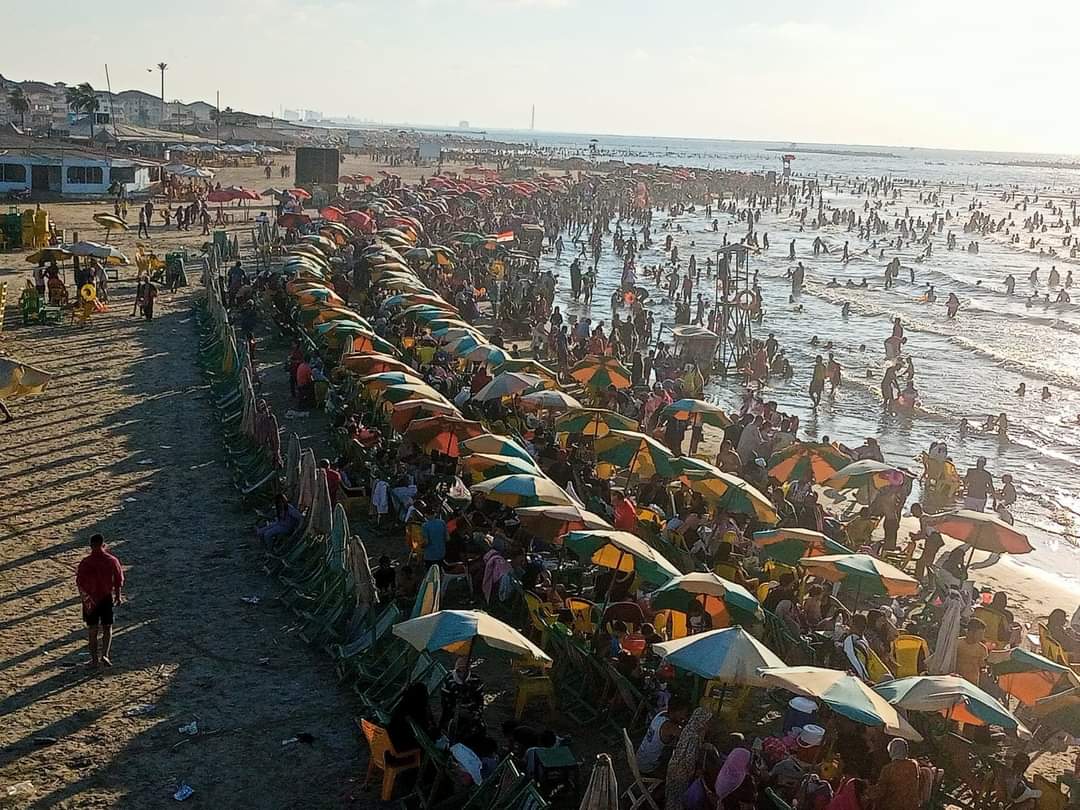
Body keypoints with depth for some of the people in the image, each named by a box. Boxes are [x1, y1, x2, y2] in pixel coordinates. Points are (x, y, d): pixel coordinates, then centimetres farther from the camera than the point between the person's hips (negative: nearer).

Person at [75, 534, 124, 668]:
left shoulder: (85, 562, -11)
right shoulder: (112, 561, -7)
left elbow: (80, 583, -9)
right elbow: (119, 580, 1)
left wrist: (84, 599, -1)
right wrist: (118, 596, 14)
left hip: (90, 600, 0)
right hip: (107, 598, 0)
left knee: (92, 630, 10)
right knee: (107, 628, 11)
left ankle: (94, 659, 15)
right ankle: (105, 655, -4)